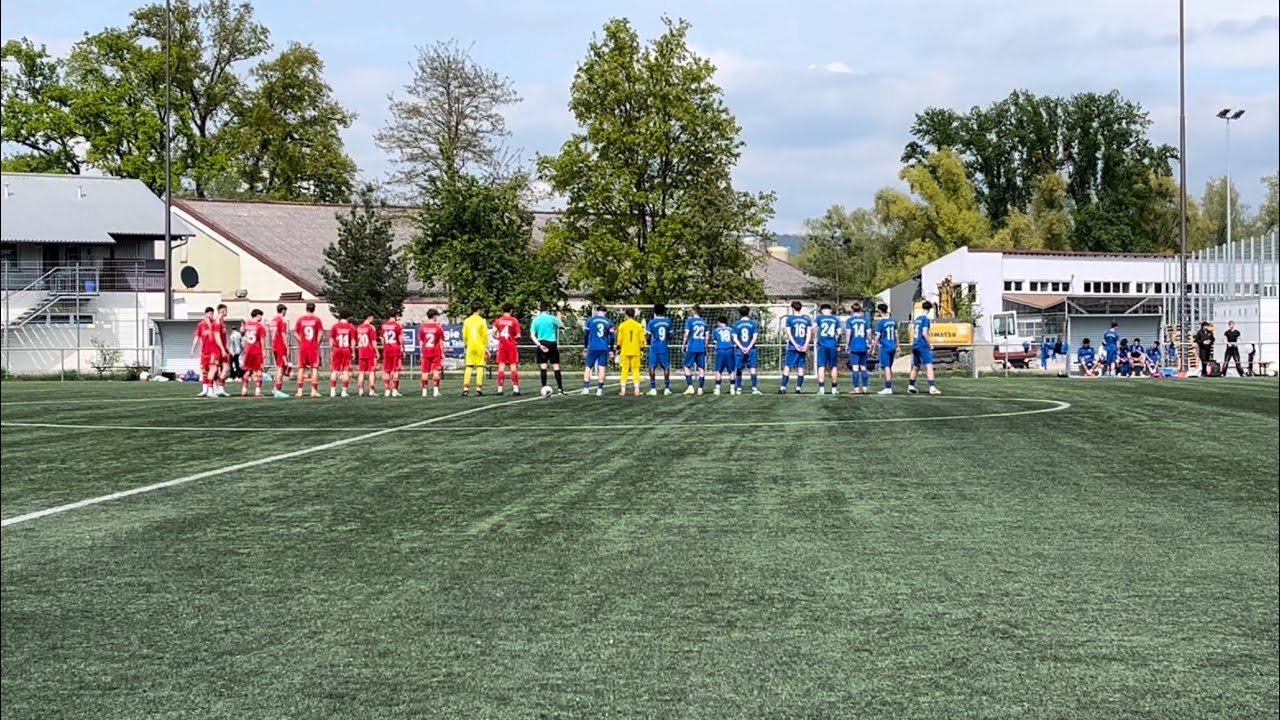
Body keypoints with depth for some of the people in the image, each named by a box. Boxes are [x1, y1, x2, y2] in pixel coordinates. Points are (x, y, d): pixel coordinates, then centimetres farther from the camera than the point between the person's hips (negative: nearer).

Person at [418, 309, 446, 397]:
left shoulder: (422, 327, 1)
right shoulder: (438, 327, -5)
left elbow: (420, 342, 5)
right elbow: (441, 342, -2)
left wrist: (421, 353, 14)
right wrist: (443, 354, 4)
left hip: (426, 353, 2)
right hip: (436, 353, -2)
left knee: (425, 372, 7)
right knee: (436, 371, 0)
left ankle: (424, 391, 6)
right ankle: (436, 390, -5)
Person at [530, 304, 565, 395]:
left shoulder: (535, 320, 5)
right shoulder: (552, 318, -1)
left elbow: (532, 335, -1)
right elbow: (562, 326, 12)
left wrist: (539, 345, -7)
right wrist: (559, 318, 27)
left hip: (541, 344, 1)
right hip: (552, 343, -1)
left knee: (543, 366, 1)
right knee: (556, 366, 3)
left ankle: (544, 387, -4)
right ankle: (560, 388, 3)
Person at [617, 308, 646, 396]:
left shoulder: (622, 325, -2)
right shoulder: (639, 326, 0)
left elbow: (619, 339, -1)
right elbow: (642, 340, 1)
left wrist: (618, 349, 8)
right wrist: (642, 349, 11)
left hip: (625, 351, 0)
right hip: (636, 352, 0)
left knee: (624, 369, 5)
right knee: (636, 369, 5)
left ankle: (623, 390, 3)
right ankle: (637, 390, 0)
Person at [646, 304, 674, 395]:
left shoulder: (652, 322, -7)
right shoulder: (668, 321, 2)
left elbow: (648, 337, -4)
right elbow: (670, 336, 6)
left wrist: (648, 341, 17)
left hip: (654, 348, -2)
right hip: (664, 348, 2)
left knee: (652, 367, 4)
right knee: (666, 367, 8)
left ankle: (653, 388, 0)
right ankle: (667, 388, 6)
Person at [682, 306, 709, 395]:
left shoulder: (690, 321, -4)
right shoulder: (704, 322, 8)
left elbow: (686, 334, -7)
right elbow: (707, 336, 10)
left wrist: (683, 345, 2)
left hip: (692, 348, -4)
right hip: (702, 348, 4)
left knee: (687, 367, 5)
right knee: (701, 368, 6)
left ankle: (690, 387, -5)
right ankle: (700, 389, 4)